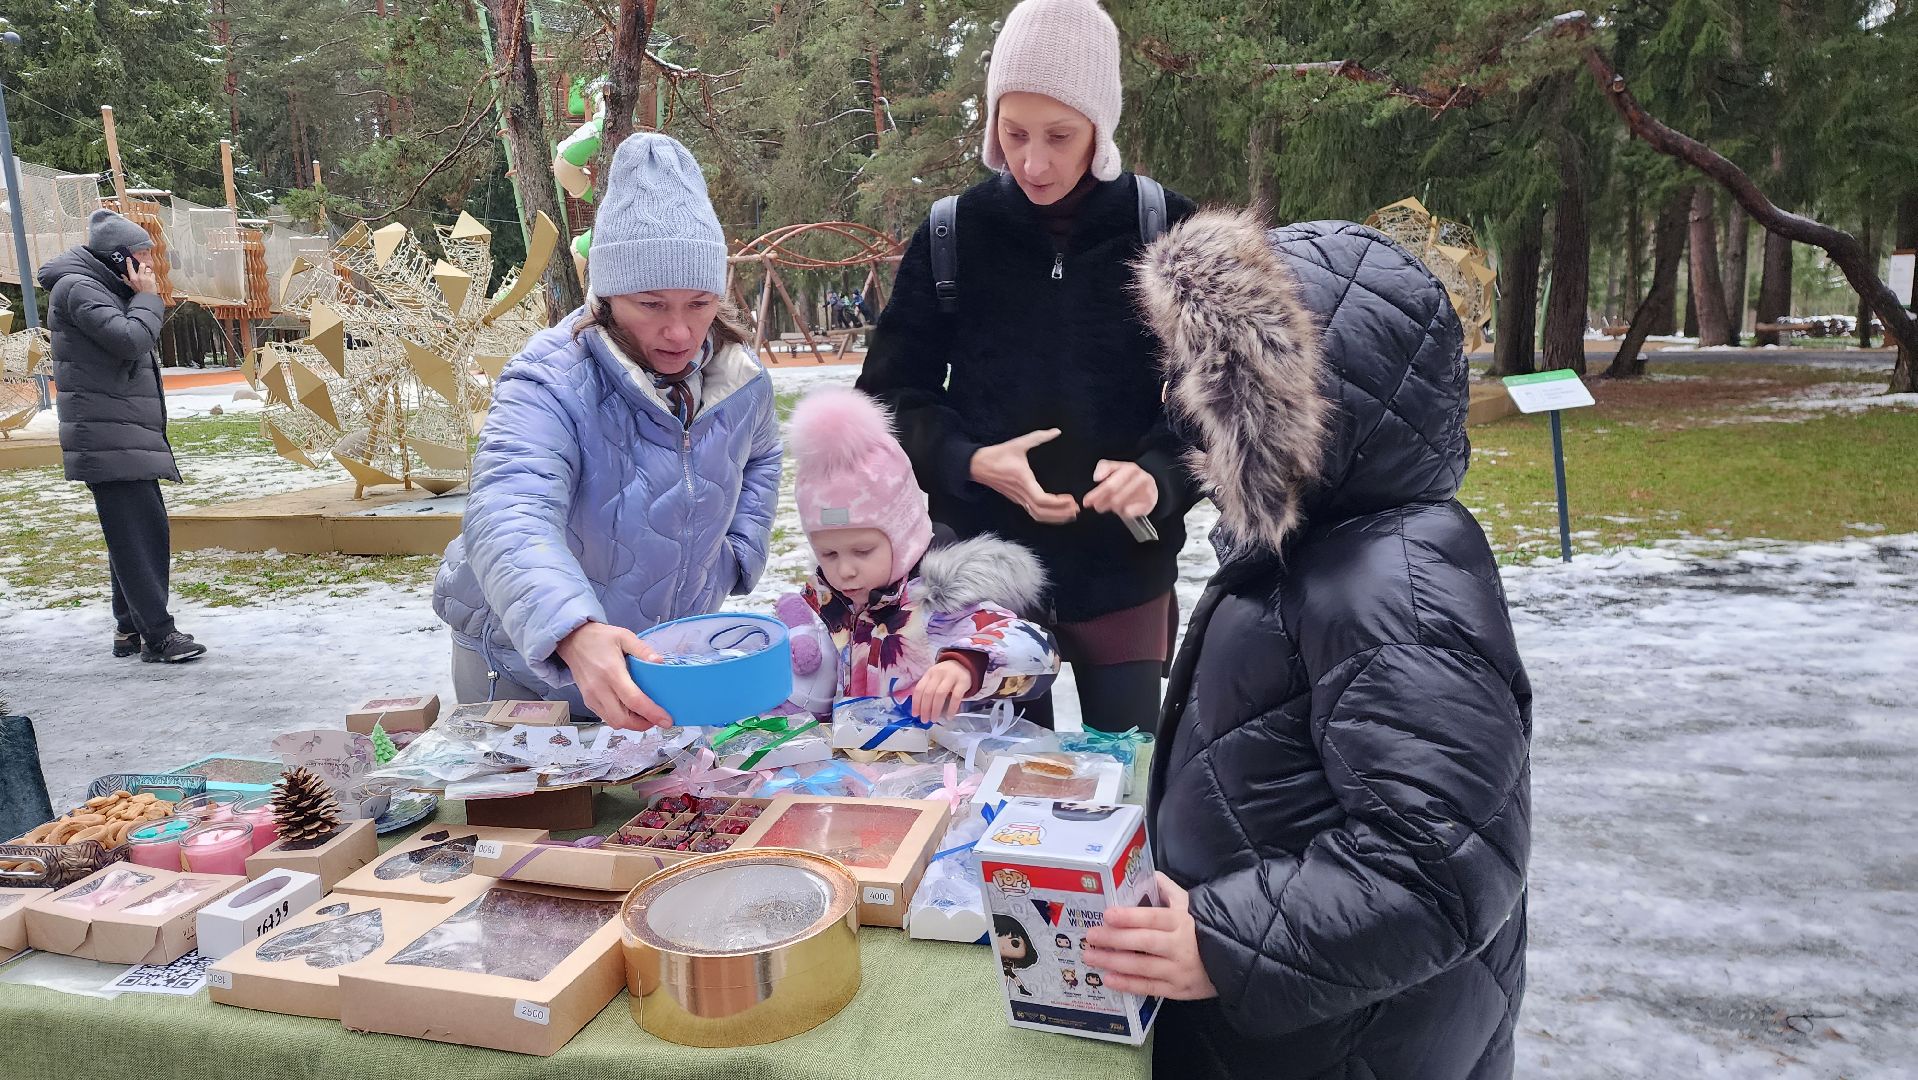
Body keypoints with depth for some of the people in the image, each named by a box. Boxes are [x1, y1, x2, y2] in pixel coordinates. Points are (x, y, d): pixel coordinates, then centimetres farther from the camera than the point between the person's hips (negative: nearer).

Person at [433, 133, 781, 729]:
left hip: (667, 664, 4)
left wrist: (736, 556, -1)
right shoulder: (550, 384, -29)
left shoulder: (740, 377, -11)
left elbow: (759, 458, 14)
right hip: (528, 666, -4)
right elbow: (509, 519, -46)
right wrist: (576, 634, -65)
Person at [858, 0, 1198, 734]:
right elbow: (889, 395, 2)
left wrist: (1161, 474, -20)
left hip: (1122, 570, 0)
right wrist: (967, 461, -16)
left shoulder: (1165, 231, -6)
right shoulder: (954, 234, -3)